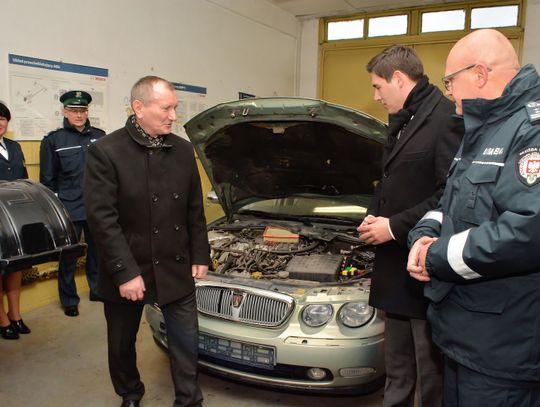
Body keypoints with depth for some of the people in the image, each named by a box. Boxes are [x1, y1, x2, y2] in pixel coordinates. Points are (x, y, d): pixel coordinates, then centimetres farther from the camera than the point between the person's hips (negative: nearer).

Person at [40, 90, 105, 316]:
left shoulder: (99, 137, 6)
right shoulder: (53, 140, -1)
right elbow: (47, 179, 1)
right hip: (69, 210, -3)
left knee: (97, 252, 15)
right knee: (68, 256, 6)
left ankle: (97, 290, 32)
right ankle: (69, 301, 21)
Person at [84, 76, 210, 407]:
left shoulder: (183, 150, 2)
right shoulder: (106, 152, -13)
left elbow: (195, 211, 8)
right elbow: (102, 218, -16)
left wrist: (200, 256, 5)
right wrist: (124, 272, -20)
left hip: (176, 268, 3)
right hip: (125, 271, -2)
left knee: (186, 339, 10)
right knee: (122, 343, 18)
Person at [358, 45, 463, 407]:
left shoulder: (446, 120, -16)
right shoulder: (401, 123, 15)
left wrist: (395, 226, -19)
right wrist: (374, 215, 6)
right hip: (395, 267, 9)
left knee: (432, 370, 8)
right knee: (397, 370, 23)